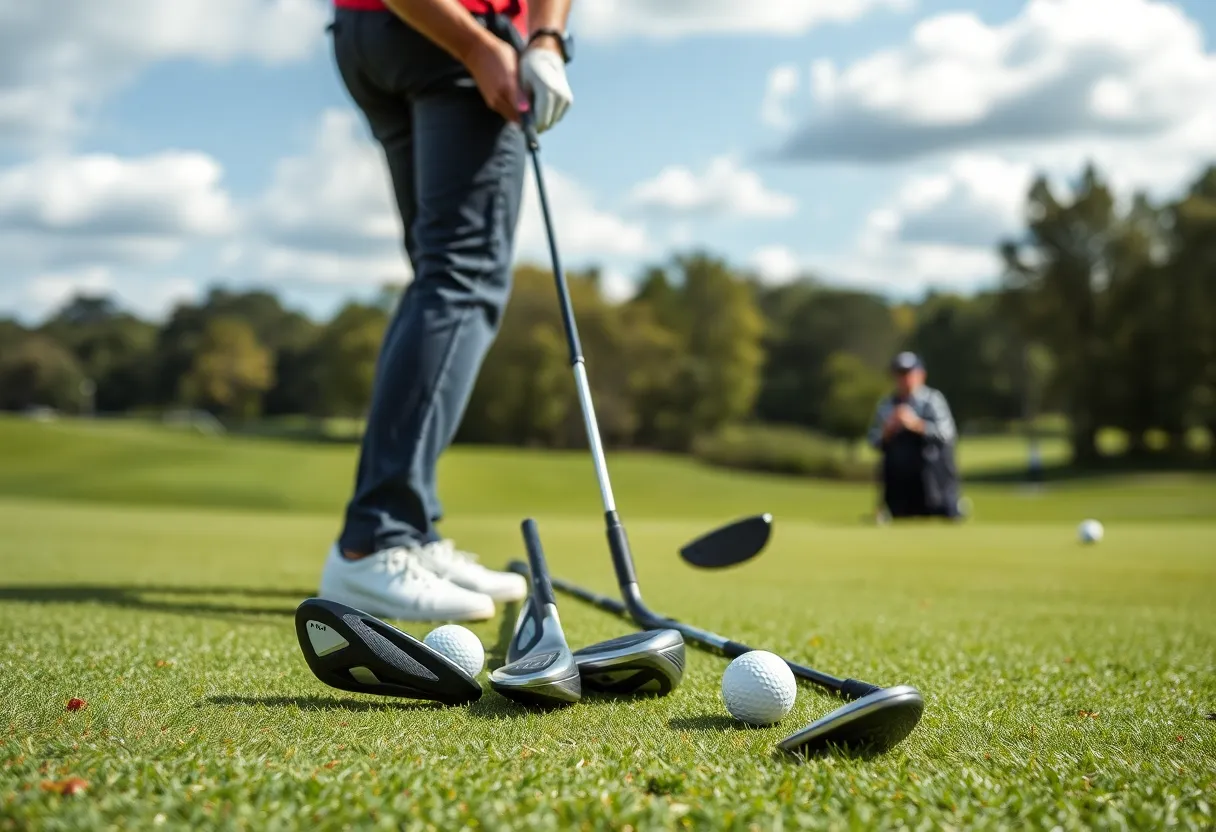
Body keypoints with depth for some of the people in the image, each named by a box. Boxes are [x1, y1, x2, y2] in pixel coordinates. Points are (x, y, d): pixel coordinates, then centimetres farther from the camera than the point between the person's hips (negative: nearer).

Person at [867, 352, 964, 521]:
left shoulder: (932, 399, -2)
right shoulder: (885, 405, 10)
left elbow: (946, 433, -15)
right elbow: (874, 440, 10)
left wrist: (915, 424, -24)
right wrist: (888, 430, -11)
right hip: (897, 480, 4)